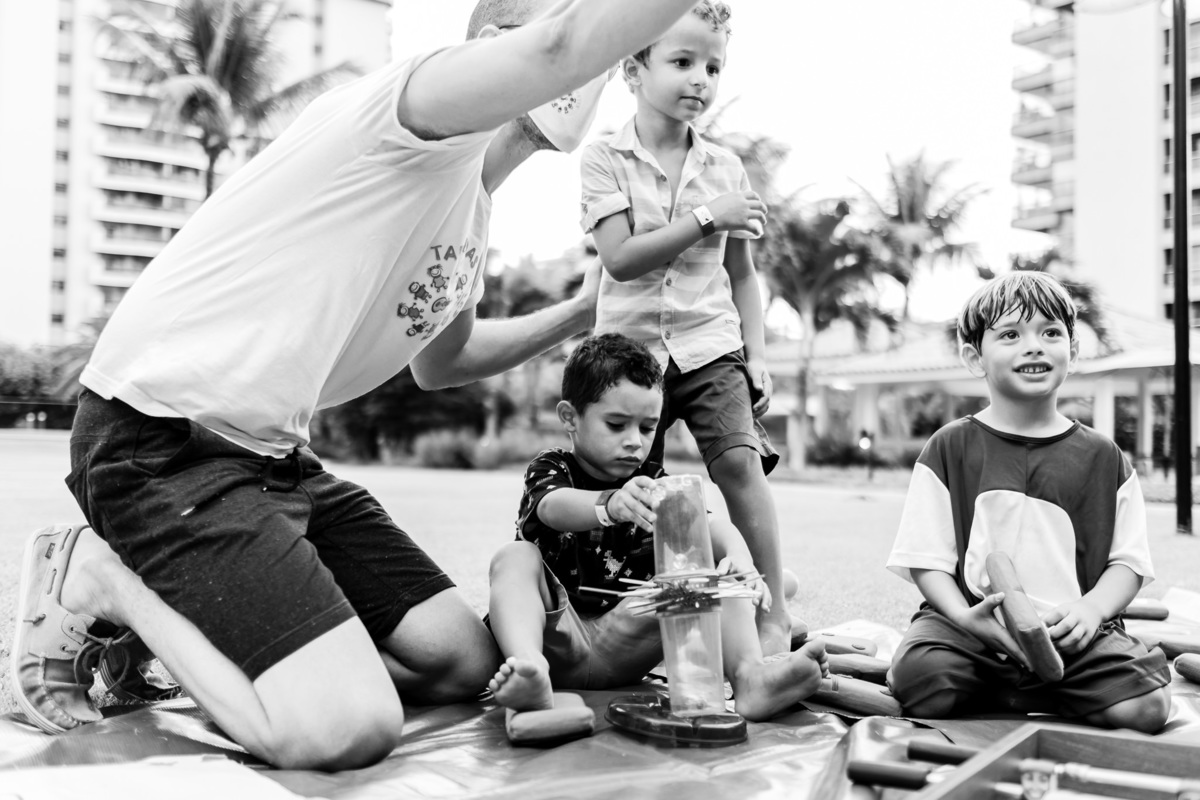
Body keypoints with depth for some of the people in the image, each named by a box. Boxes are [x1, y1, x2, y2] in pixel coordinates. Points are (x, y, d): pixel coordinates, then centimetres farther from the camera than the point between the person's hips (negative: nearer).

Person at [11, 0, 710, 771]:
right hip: (162, 439, -10)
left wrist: (577, 314, 21)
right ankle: (103, 579, 1)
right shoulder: (411, 102, -13)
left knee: (467, 661, 5)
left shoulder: (473, 214, 15)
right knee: (347, 729, -23)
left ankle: (166, 618, 16)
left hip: (272, 452, 10)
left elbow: (439, 360, 30)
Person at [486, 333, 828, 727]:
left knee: (715, 570, -11)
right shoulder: (551, 469, 1)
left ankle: (749, 674, -38)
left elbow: (708, 525, -7)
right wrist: (610, 505, -48)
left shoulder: (653, 483, 11)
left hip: (622, 649, 3)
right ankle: (529, 669, -52)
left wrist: (739, 556, -31)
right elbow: (554, 507, -25)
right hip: (556, 636, -2)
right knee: (515, 556, -26)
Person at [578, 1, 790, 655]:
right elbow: (620, 259, -15)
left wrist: (756, 355, 4)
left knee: (740, 460, -16)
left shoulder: (724, 169, 6)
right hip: (631, 345, -1)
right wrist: (707, 218, -18)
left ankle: (773, 612, -7)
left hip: (710, 344, 1)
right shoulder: (604, 158, -3)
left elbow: (741, 275, 12)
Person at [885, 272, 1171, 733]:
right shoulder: (950, 450, 5)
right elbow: (926, 560, 1)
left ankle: (996, 691, 0)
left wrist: (1090, 609, -11)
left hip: (1069, 633, 2)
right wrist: (965, 617, -17)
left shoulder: (1103, 459, 11)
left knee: (1146, 706, -23)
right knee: (920, 683, -30)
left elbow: (1128, 561, 9)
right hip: (970, 626, -2)